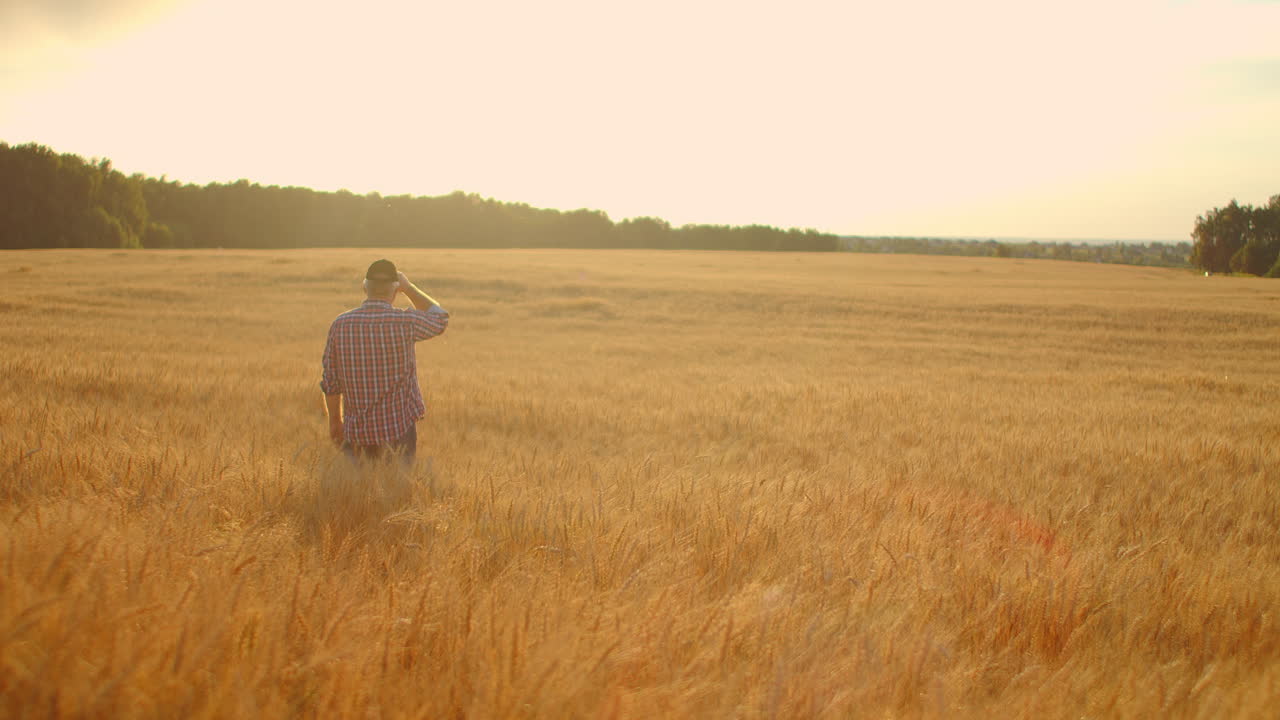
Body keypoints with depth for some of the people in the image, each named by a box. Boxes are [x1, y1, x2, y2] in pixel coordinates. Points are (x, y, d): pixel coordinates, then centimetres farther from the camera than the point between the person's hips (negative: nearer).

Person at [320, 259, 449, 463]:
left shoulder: (340, 324, -5)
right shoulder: (406, 322, -13)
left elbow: (330, 383, 1)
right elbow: (439, 318, 10)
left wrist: (335, 420, 15)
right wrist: (408, 287, 14)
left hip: (356, 430, 2)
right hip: (399, 429, -2)